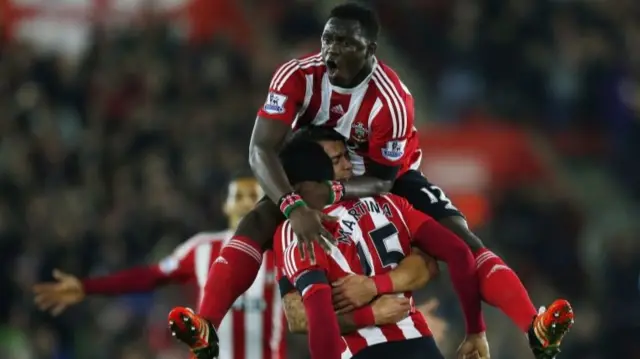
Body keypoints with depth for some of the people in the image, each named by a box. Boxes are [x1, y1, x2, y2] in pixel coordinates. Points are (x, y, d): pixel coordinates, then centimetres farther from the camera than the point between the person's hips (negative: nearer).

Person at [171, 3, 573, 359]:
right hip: (315, 171, 2)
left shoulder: (391, 100, -33)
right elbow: (262, 148, -35)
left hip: (389, 176, -1)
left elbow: (382, 181, -23)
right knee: (258, 223, -25)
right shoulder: (298, 77, -28)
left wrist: (334, 192, -44)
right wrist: (295, 205, -51)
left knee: (459, 236, -21)